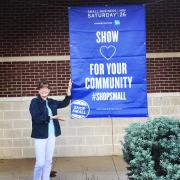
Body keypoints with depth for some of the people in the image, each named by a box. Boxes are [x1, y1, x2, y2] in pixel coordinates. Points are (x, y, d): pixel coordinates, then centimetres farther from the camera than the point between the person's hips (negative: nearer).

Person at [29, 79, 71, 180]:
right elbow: (37, 118, -18)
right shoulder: (35, 102, -7)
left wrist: (69, 90, 10)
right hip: (40, 135, -6)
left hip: (52, 135, 6)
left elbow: (64, 103, 19)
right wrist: (52, 117, -18)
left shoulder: (51, 102, 10)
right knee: (40, 162, -5)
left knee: (48, 161, 12)